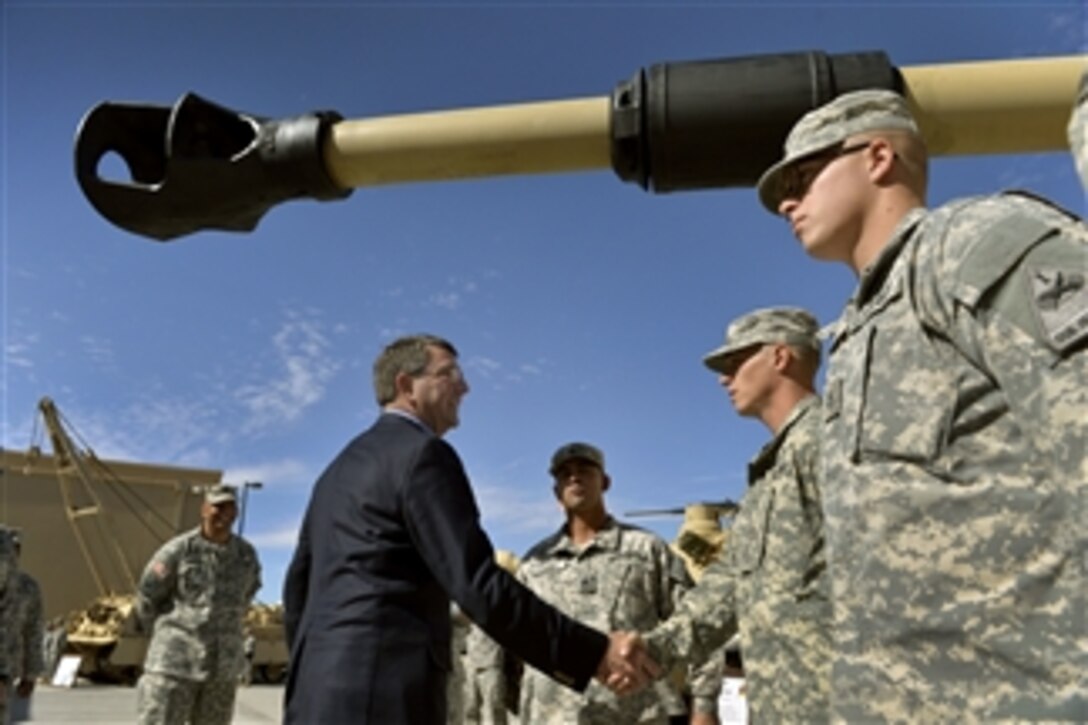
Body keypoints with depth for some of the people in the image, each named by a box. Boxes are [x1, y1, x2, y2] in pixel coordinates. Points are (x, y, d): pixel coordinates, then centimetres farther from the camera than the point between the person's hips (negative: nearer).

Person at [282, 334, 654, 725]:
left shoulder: (340, 468, 20)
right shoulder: (422, 453, -8)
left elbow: (298, 586, 22)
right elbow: (480, 587, -18)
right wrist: (594, 652, -14)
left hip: (323, 692, 10)